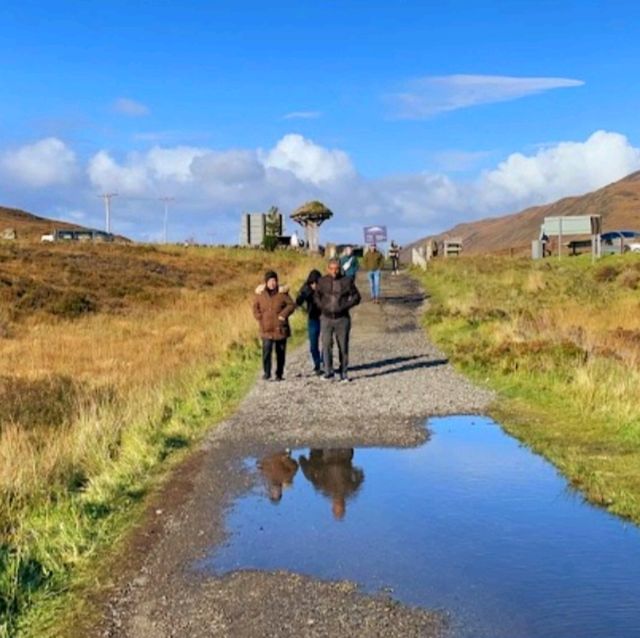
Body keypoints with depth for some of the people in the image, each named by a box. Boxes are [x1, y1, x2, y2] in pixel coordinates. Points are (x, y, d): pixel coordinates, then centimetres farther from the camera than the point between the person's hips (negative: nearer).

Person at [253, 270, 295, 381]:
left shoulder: (282, 292, -4)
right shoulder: (260, 293, 1)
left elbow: (291, 305, -2)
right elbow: (255, 307, 12)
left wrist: (284, 314, -14)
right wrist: (260, 317, -1)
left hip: (280, 329, 0)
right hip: (266, 329, 0)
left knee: (280, 352, 8)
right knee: (266, 351, -12)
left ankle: (279, 374, 20)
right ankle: (266, 374, -3)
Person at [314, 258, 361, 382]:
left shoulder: (347, 281, -2)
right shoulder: (322, 281, 3)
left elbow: (356, 297, 3)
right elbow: (316, 296, 18)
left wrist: (345, 306, -10)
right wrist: (322, 306, 1)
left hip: (342, 318, -1)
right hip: (326, 317, 1)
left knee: (343, 346, 3)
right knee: (326, 345, -7)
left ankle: (343, 373, 12)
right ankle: (328, 371, 2)